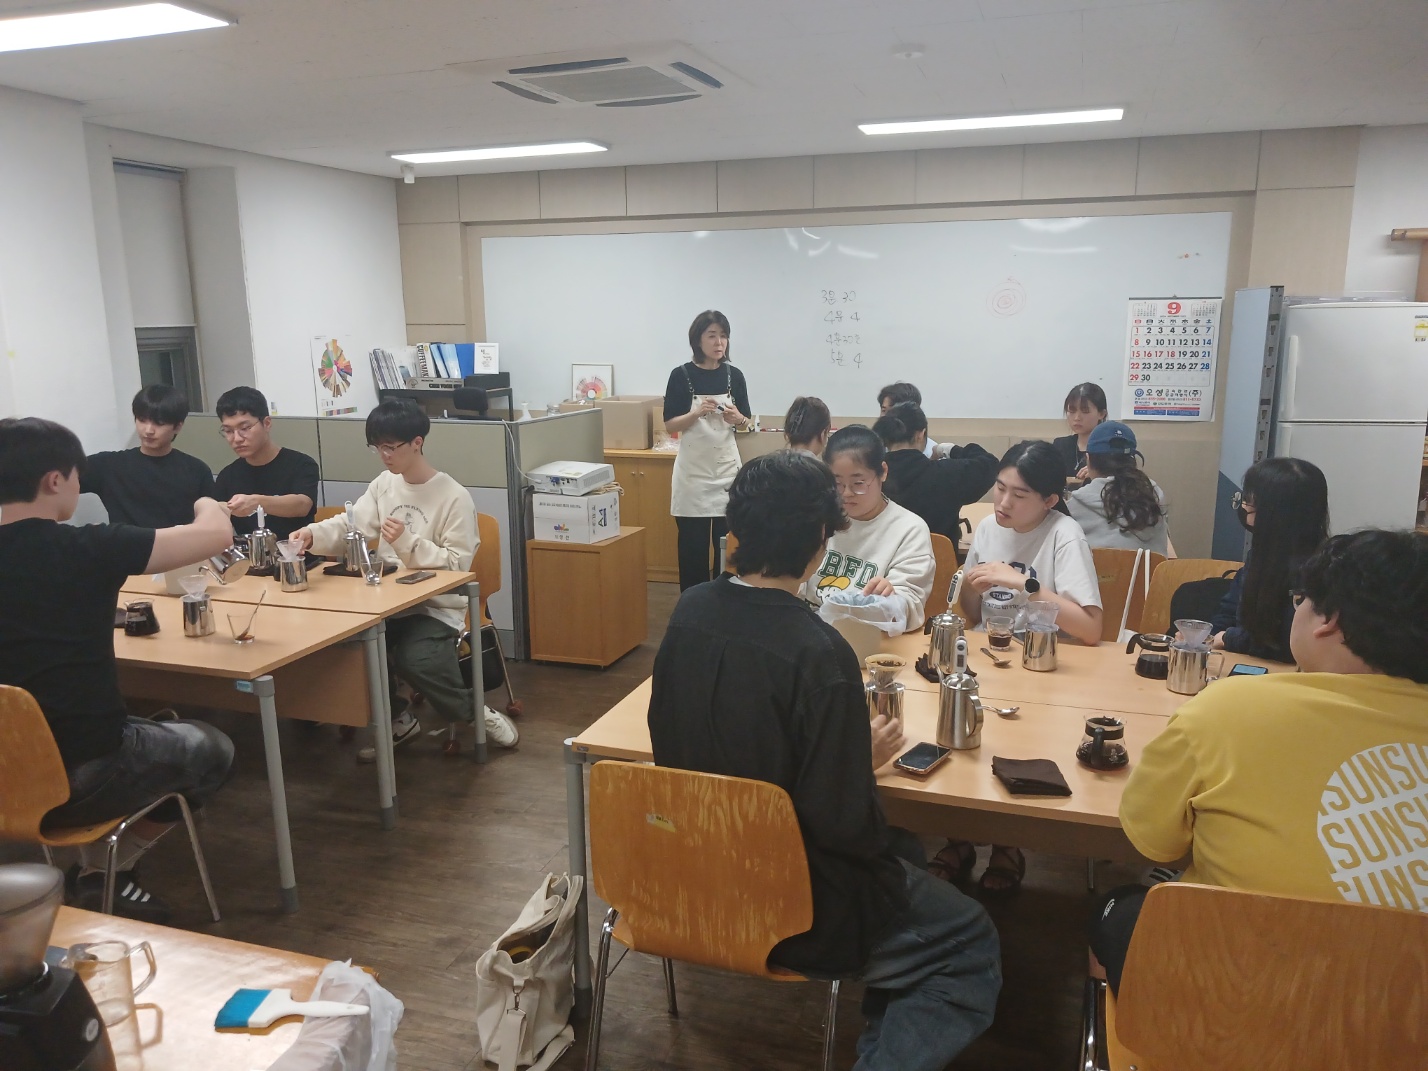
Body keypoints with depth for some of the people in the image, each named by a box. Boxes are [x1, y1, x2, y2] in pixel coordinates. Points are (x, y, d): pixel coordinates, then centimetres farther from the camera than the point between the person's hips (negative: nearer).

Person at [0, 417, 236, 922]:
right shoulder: (86, 549, -17)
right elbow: (217, 534, -12)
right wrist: (207, 504, 11)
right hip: (82, 778, -6)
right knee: (212, 750, 21)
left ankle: (94, 870, 26)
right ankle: (107, 872, 16)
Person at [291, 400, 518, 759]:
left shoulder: (454, 497, -12)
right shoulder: (383, 483, 8)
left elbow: (456, 564, -15)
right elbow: (351, 524, -1)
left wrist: (407, 542, -26)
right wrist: (314, 533, -19)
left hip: (436, 606, -6)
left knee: (415, 660, -30)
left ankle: (476, 713, 0)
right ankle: (398, 719, 10)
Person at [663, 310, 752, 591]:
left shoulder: (734, 375, 3)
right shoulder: (682, 375, -6)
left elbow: (746, 422, 10)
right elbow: (670, 426, -5)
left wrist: (737, 418, -13)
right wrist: (697, 413, -22)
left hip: (726, 467, 3)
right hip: (694, 468, -2)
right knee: (693, 546, 2)